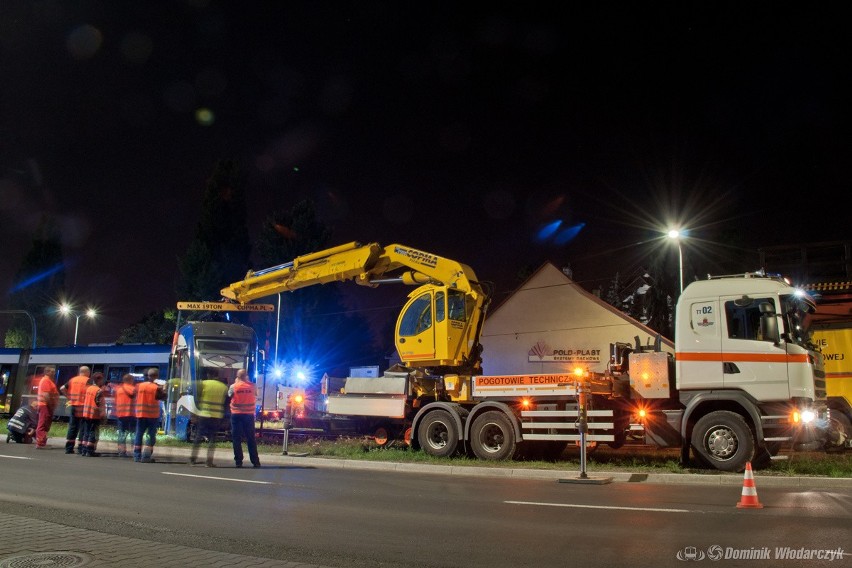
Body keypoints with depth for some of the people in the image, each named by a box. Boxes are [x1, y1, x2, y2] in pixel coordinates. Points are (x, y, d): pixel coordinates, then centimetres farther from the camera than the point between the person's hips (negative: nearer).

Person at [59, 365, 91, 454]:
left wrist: (69, 397, 9)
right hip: (83, 407, -5)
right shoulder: (88, 381, -6)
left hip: (72, 406, 5)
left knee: (72, 427, 11)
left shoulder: (72, 380, 11)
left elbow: (62, 388, 6)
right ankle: (80, 448, 0)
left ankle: (69, 448, 12)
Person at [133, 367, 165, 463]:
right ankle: (146, 457, -5)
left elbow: (136, 397, 8)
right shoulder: (156, 388, -10)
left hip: (140, 414, 4)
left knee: (139, 434, 10)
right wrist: (164, 390, 12)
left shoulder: (140, 385, 1)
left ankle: (137, 456, 11)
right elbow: (164, 397, -1)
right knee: (151, 435, 1)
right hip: (153, 415, -4)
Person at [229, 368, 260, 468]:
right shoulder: (252, 386, -2)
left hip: (236, 414, -2)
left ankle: (238, 461, 2)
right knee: (251, 438, 9)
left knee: (237, 438, 5)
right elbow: (256, 396, 14)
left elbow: (229, 395, 11)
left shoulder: (233, 386, -6)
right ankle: (255, 461, 8)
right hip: (249, 414, 2)